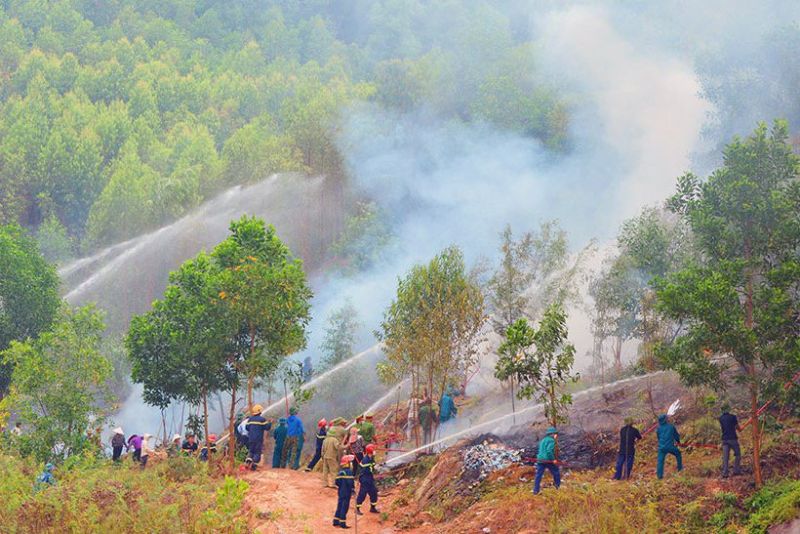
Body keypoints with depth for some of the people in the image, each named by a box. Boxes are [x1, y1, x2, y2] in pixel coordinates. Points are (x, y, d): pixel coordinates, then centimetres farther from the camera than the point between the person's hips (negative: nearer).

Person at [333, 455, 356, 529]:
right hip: (347, 493, -8)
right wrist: (353, 490, -14)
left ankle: (336, 521, 20)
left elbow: (337, 482, 10)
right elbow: (350, 482, -22)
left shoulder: (340, 472, 9)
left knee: (339, 506, 15)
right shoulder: (349, 472, -16)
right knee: (344, 508, -4)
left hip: (341, 492, 8)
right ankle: (342, 523, -2)